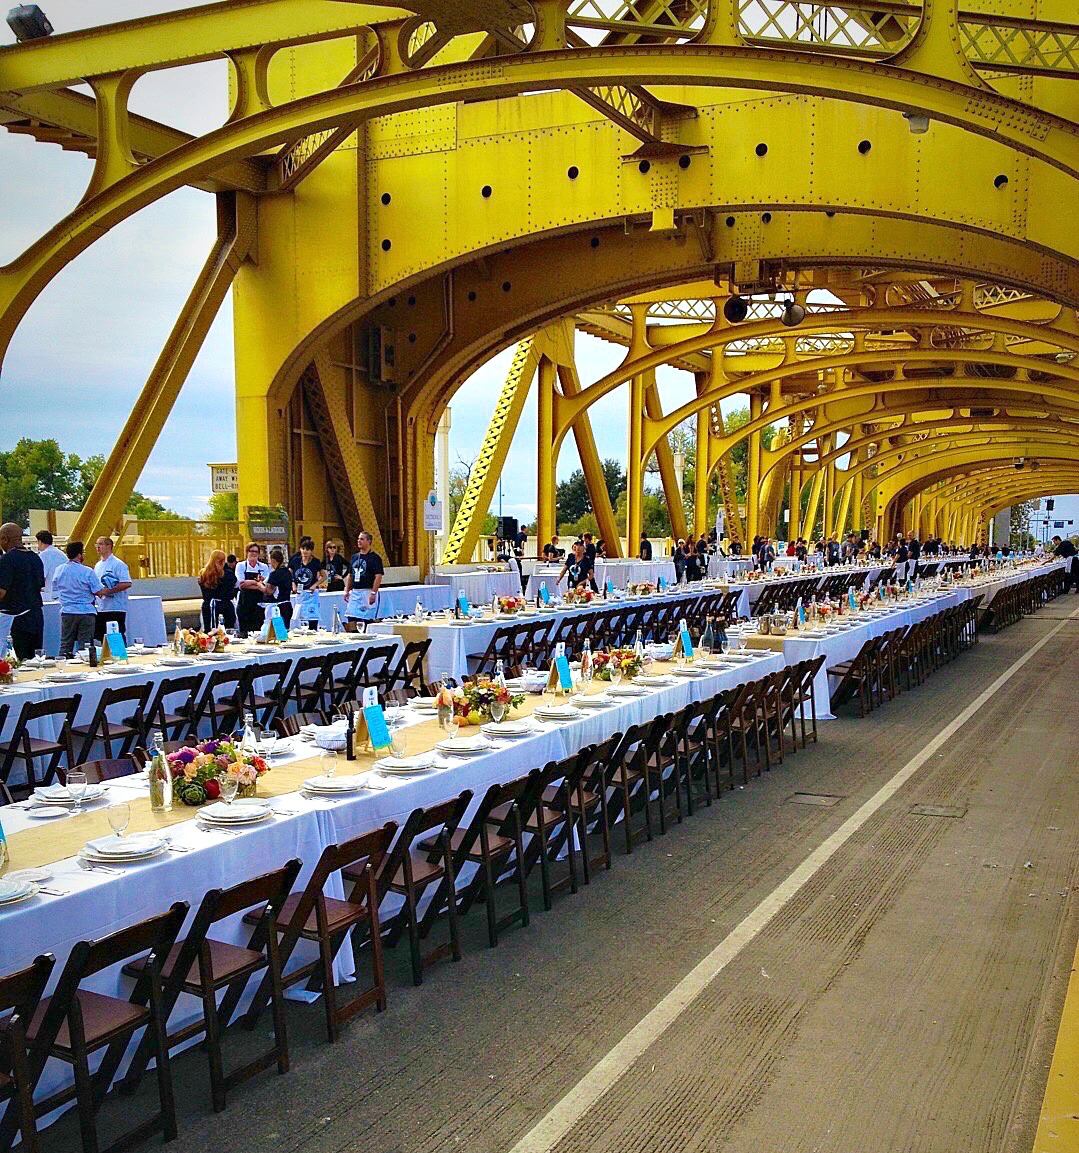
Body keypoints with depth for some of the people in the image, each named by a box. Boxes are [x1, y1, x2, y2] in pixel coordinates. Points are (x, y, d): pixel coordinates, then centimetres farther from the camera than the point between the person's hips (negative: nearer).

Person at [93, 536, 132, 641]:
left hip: (116, 608, -8)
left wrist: (108, 591, -20)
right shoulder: (98, 566, 17)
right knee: (99, 636, 9)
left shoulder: (118, 564, -8)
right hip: (101, 608, 8)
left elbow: (127, 584, -19)